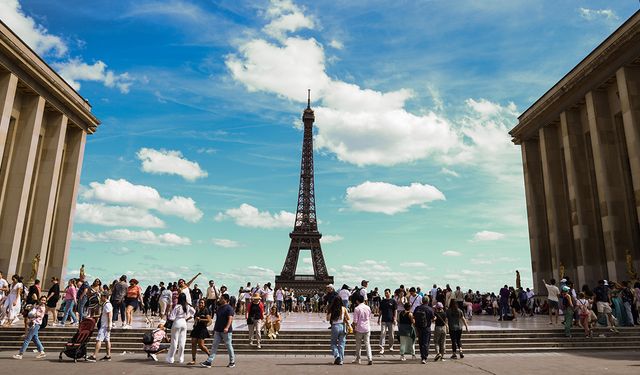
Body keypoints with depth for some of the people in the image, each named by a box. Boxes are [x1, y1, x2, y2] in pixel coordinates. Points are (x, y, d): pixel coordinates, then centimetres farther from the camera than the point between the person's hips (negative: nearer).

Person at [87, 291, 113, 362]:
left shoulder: (107, 305, -16)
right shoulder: (105, 304, 16)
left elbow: (110, 315, -21)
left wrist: (109, 325, -23)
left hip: (105, 326, -10)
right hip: (104, 325, 10)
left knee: (98, 340, -11)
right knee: (107, 340, 10)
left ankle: (94, 356, -12)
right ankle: (108, 356, 13)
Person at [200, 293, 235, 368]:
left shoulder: (229, 308, -11)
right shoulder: (219, 308, 14)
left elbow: (230, 319, -20)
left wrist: (227, 327, -33)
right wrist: (215, 328, 19)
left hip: (226, 331, -8)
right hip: (218, 331, 8)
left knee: (229, 346, 3)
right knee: (214, 346, 3)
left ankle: (232, 362, 16)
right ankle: (209, 362, 1)